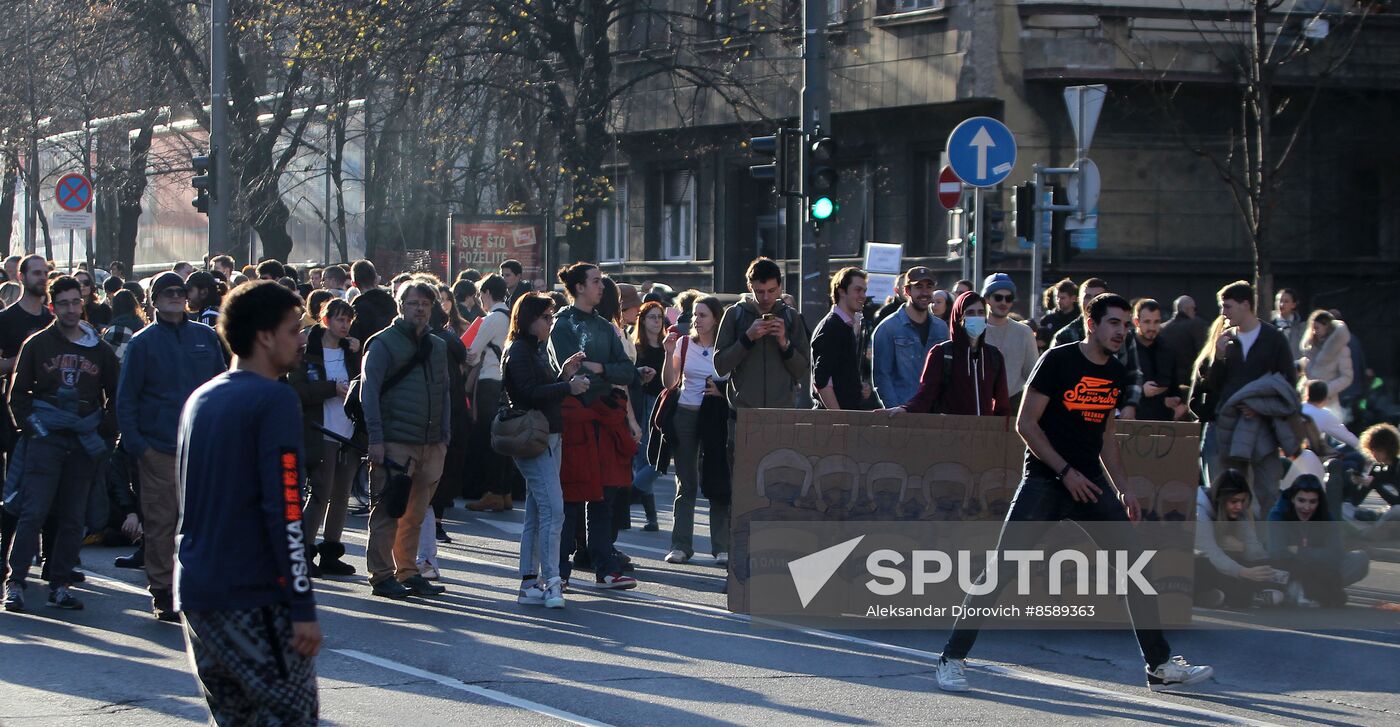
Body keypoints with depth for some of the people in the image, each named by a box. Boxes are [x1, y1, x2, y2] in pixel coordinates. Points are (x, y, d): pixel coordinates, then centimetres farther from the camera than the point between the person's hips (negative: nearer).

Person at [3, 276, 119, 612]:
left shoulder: (100, 350, 9)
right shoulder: (37, 344, 2)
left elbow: (115, 395, 17)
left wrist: (100, 428, 6)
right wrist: (33, 426, -5)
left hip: (83, 443, 3)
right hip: (45, 441, -3)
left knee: (72, 518, 4)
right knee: (33, 513, -9)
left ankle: (60, 584, 10)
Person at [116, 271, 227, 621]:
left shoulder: (206, 337, 11)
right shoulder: (143, 342, 2)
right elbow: (126, 396, 0)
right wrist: (134, 441, -9)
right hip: (159, 448, -3)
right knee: (161, 521, -1)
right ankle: (162, 592, 5)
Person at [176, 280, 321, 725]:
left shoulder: (200, 400, 14)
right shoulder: (274, 400, -11)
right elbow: (284, 510, -18)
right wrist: (303, 606, -17)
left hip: (195, 592, 8)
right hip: (255, 599, -8)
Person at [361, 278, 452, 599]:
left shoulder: (438, 347, 17)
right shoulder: (383, 343, -2)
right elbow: (369, 391, -7)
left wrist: (444, 437, 12)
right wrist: (376, 438, -14)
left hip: (430, 446, 6)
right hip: (394, 442, -6)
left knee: (416, 513, 9)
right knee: (387, 512, -4)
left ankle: (408, 572, 16)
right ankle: (382, 576, 0)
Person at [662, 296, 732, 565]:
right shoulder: (684, 343, 6)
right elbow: (669, 383, 3)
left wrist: (723, 393, -13)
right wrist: (669, 354, -8)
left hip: (715, 418, -2)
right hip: (685, 415, 2)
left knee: (718, 483, -3)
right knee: (686, 484, 5)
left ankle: (722, 547, 2)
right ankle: (681, 545, 8)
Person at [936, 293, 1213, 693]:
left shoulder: (1116, 374, 9)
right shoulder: (1058, 360, -11)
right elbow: (1025, 424, -12)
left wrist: (1123, 491, 14)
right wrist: (1066, 472, -16)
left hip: (1089, 481, 6)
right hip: (1044, 479, -6)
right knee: (1001, 568, -11)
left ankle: (1161, 664, 10)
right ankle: (952, 659, -2)